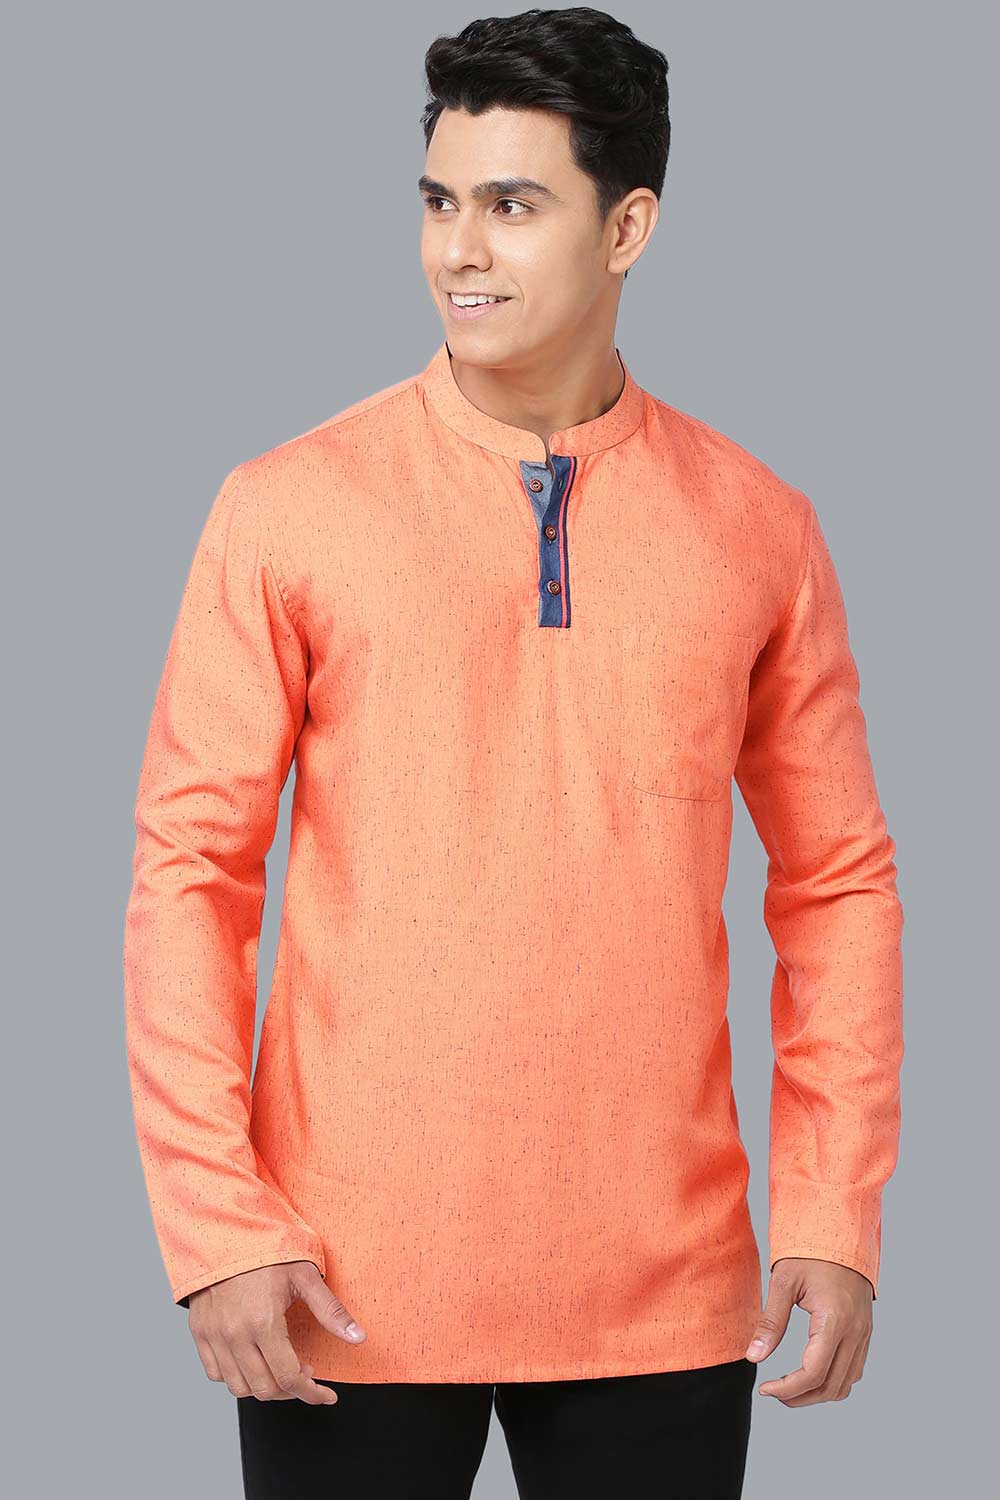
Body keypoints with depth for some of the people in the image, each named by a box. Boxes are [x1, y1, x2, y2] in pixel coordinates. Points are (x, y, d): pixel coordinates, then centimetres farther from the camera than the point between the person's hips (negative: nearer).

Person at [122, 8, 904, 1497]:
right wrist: (216, 1227, -8)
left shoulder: (758, 528, 3)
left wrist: (837, 1218, 1)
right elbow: (189, 870, -2)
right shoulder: (287, 509, -2)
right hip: (348, 1297, -1)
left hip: (662, 1300, 2)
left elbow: (839, 883, 8)